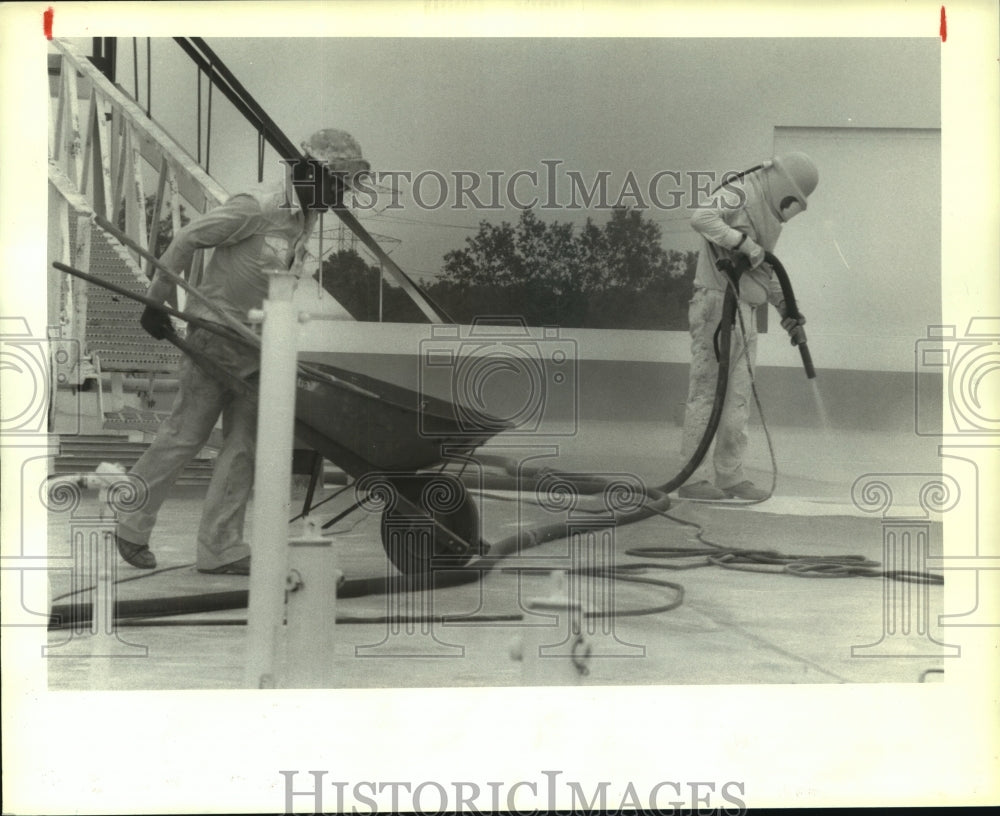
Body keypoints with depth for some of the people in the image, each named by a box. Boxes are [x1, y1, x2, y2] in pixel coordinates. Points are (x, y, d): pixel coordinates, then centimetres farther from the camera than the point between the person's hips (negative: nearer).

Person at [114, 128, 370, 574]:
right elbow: (186, 240, -12)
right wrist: (156, 302, -8)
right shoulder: (256, 207, -18)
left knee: (244, 444, 3)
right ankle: (132, 527, 18)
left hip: (256, 343, 8)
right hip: (214, 331, -8)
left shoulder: (307, 217, 8)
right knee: (185, 432, 0)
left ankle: (221, 549, 8)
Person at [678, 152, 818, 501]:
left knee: (737, 396, 7)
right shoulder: (738, 195, -9)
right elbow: (701, 219, -30)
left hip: (743, 310, 9)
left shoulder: (768, 213, 20)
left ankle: (730, 476, 11)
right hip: (716, 304, -9)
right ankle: (694, 478, -5)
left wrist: (786, 309, 20)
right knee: (707, 391, -7)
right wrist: (744, 244, -34)